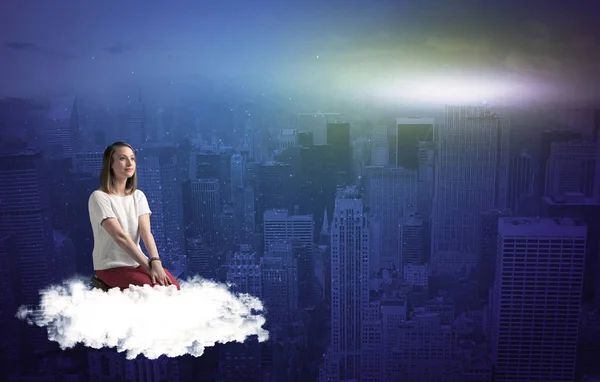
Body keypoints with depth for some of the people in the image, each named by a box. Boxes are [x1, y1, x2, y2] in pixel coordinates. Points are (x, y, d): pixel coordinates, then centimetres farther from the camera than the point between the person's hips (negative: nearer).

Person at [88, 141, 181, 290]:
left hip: (137, 262, 5)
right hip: (111, 266, -5)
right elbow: (120, 236, -22)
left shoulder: (138, 196, 6)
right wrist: (149, 265, -28)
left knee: (173, 285, -19)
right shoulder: (99, 197, -13)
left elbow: (146, 232, -9)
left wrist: (156, 262, -26)